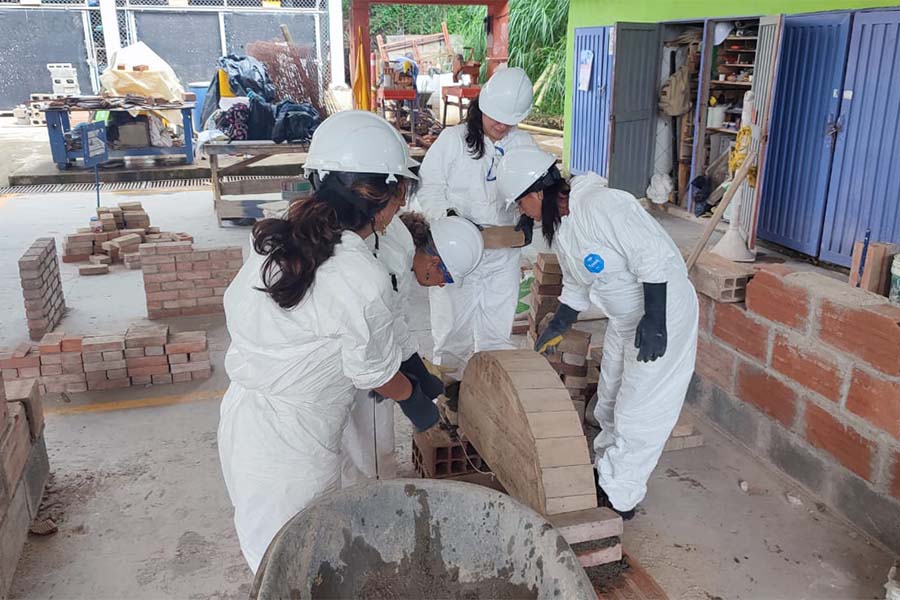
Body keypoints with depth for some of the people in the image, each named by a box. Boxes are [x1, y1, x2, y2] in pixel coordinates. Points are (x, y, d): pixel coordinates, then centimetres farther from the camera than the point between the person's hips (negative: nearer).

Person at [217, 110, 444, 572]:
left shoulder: (280, 240, -5)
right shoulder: (363, 281, -26)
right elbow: (376, 375, -13)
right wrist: (415, 397, 11)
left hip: (243, 414, 7)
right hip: (288, 445, -7)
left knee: (277, 552, 27)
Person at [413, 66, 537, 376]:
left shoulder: (523, 144, 1)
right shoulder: (453, 139, -8)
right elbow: (428, 189, -6)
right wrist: (451, 216, -24)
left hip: (502, 257, 3)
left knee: (497, 338, 15)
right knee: (454, 335, 8)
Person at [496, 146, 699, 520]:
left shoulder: (602, 205, -28)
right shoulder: (558, 225, 2)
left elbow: (654, 258, -29)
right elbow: (577, 285, 15)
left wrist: (653, 320, -30)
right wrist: (558, 327, 17)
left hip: (663, 311, -9)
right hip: (624, 317, 10)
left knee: (638, 412, 0)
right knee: (611, 401, 20)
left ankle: (618, 499, 15)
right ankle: (606, 471, 39)